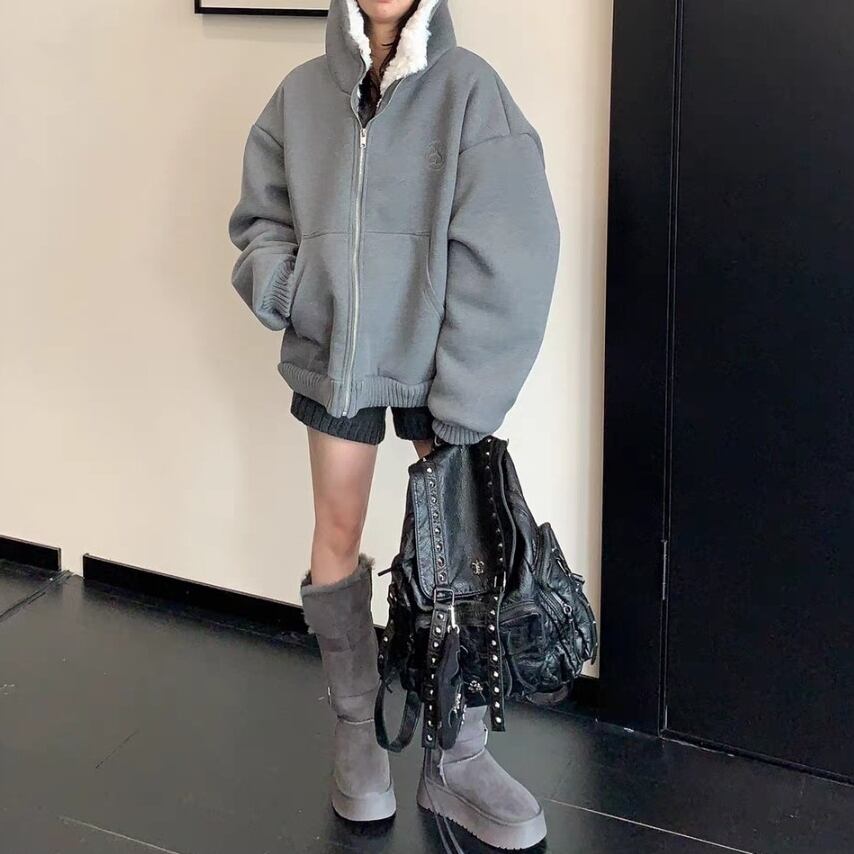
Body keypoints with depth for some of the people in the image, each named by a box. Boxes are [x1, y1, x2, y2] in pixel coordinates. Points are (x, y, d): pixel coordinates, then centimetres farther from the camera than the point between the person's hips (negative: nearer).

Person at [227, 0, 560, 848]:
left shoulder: (469, 88, -10)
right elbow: (261, 217, 10)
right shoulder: (301, 93, -1)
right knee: (337, 538, 10)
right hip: (331, 356, 2)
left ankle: (456, 756, 17)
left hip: (438, 359, -2)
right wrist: (276, 279, -13)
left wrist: (462, 399, -17)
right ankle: (356, 729, 28)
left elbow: (503, 259, -14)